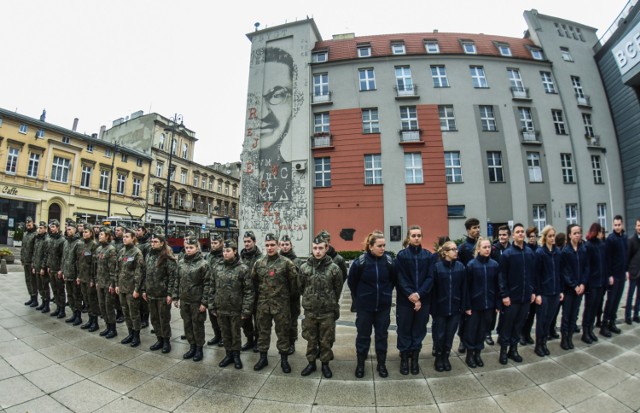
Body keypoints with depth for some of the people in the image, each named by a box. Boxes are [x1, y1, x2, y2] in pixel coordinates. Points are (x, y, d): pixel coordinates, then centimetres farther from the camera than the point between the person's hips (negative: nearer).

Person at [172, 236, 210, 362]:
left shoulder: (203, 264, -14)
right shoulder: (181, 263, 3)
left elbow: (207, 284, -14)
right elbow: (177, 281, 11)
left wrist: (204, 302, -16)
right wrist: (175, 297, 8)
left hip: (197, 301, -5)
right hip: (184, 300, 5)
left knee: (197, 325, 7)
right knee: (187, 324, 16)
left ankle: (199, 348, 25)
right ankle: (192, 347, 33)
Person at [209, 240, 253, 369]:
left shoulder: (242, 269, -13)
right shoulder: (216, 268, 0)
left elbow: (248, 291, -12)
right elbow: (212, 289, 7)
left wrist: (246, 310, -14)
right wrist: (212, 307, 5)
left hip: (236, 309, -4)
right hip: (221, 309, 4)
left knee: (235, 334, 12)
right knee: (225, 334, 17)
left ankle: (236, 356, 32)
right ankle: (228, 355, 36)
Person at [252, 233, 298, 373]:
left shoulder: (286, 262, -11)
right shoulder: (259, 263, 1)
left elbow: (294, 280, -4)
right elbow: (253, 280, 14)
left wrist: (286, 294, 3)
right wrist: (260, 293, 12)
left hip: (281, 303, -3)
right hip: (263, 303, 3)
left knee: (282, 332, 9)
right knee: (263, 331, 16)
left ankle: (284, 359, 26)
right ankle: (263, 357, 33)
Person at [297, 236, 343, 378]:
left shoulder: (334, 268, -10)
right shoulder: (304, 267, -6)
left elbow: (338, 289, 1)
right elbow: (300, 288, 8)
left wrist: (331, 303, 9)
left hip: (328, 311, -1)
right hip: (310, 310, 2)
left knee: (326, 340, 13)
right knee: (311, 339, 17)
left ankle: (325, 364, 34)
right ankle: (311, 363, 37)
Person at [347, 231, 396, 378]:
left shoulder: (389, 261, -9)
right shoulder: (360, 261, -17)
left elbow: (394, 280, 8)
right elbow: (351, 281, -3)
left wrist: (386, 293, 9)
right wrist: (359, 296, 5)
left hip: (384, 306, 2)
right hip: (364, 306, -2)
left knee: (382, 335, 15)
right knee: (363, 335, 12)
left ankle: (381, 364, 34)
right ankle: (360, 364, 31)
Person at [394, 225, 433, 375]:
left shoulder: (428, 255, 0)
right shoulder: (401, 255, -5)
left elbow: (430, 278, -5)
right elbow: (401, 279, -8)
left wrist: (419, 294, -16)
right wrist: (411, 296, -15)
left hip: (423, 299, 2)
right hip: (405, 300, -2)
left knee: (419, 329, 13)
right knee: (404, 329, 8)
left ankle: (415, 358, 30)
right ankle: (404, 358, 26)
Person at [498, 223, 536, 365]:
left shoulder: (530, 252, 4)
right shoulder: (507, 253, -10)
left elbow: (533, 273, 11)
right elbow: (502, 276, -10)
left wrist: (533, 291, 8)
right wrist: (504, 295, -13)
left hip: (526, 296, 4)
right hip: (512, 296, -4)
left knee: (519, 323, 13)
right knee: (508, 323, 6)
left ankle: (513, 348, 27)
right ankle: (503, 349, 19)